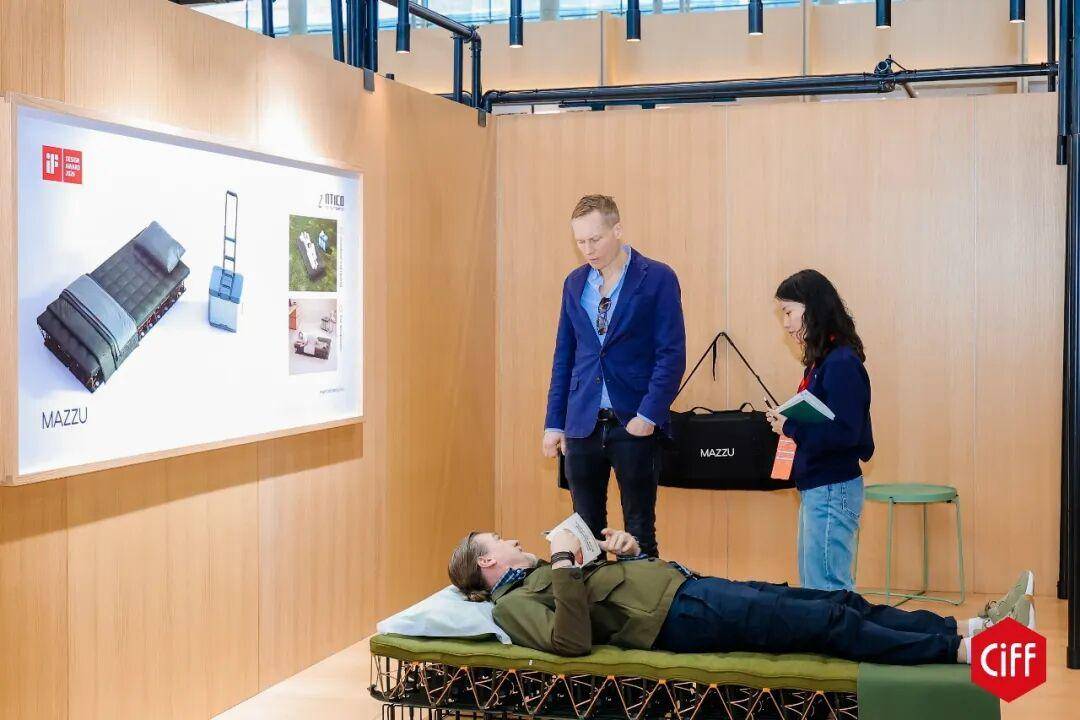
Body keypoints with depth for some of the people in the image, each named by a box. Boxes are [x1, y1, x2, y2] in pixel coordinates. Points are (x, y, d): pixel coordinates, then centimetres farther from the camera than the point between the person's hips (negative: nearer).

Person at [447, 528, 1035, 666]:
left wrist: (628, 551, 10)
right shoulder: (513, 602, -2)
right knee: (830, 623, -17)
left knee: (842, 602, -2)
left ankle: (970, 626, -4)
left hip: (686, 584, 9)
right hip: (679, 616, -9)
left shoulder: (539, 575, 25)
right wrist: (564, 564, -21)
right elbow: (572, 641, -23)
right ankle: (964, 648, -15)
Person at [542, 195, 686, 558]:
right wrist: (554, 422, 10)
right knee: (585, 531, 9)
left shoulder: (657, 279, -4)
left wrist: (648, 415, -14)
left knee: (639, 535, 3)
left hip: (633, 424, -4)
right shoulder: (575, 283, 11)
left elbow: (672, 355, -7)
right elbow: (563, 357, 14)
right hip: (582, 424, 4)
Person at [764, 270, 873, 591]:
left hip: (832, 490, -10)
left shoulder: (841, 363, -17)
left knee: (826, 591, -6)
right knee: (812, 588, 16)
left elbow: (845, 433, -24)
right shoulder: (820, 360, 11)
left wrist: (790, 427, -16)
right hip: (814, 489, 10)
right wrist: (785, 420, 0)